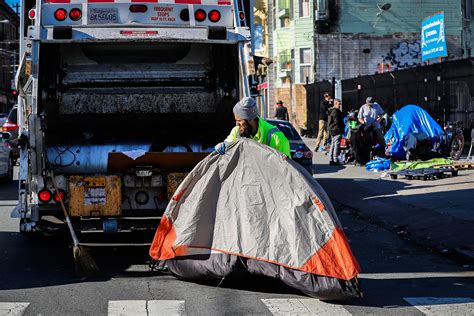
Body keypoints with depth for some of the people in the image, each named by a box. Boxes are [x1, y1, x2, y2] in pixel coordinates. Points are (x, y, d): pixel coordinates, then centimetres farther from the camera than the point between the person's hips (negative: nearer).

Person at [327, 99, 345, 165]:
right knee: (336, 145, -8)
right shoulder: (335, 111, -15)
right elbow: (337, 122, -20)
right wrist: (341, 130, -16)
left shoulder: (331, 111, 17)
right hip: (337, 131, -11)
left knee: (333, 145, 15)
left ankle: (331, 160, 18)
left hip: (332, 130, 11)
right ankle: (335, 160, -10)